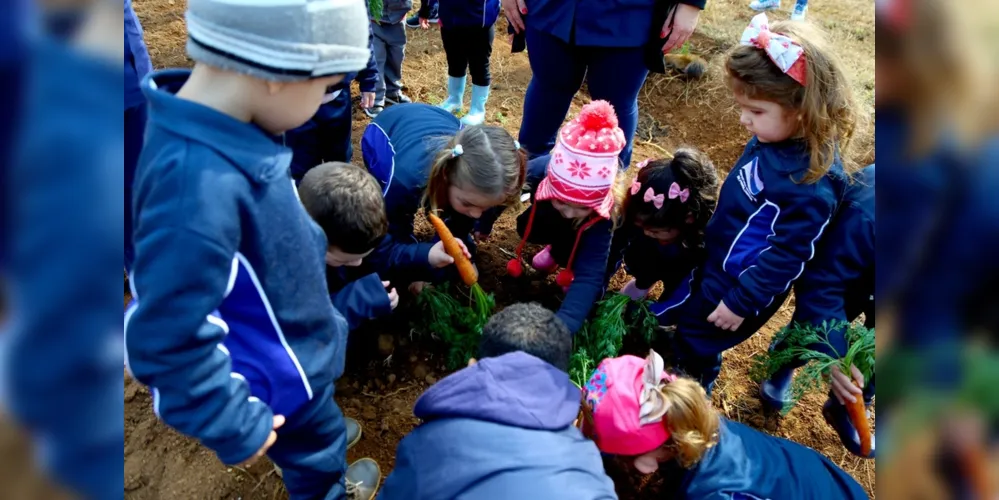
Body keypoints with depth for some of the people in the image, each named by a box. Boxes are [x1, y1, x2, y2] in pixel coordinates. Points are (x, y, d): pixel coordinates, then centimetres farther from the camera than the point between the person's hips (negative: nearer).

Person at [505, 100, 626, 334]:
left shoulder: (606, 212, -44)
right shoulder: (540, 170, -41)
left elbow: (590, 275, -49)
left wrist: (562, 324, -62)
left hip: (594, 238, -4)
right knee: (527, 227, -17)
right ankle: (558, 249, 13)